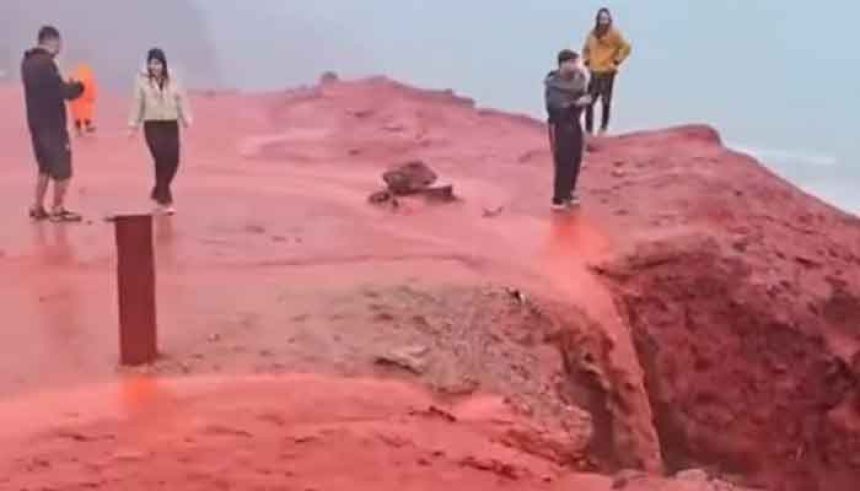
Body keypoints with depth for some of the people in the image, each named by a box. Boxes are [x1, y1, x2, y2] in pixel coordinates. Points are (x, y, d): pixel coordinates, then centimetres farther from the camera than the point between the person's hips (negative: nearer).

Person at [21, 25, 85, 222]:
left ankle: (38, 208, 20)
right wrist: (77, 87, 0)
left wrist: (66, 86, 6)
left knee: (45, 166, 18)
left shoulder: (28, 61, 12)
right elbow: (62, 92, -19)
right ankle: (57, 210, 5)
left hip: (37, 123, 9)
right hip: (52, 124, -9)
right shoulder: (46, 63, -18)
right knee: (61, 168, 0)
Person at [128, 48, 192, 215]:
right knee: (161, 160, -12)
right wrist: (134, 125, 3)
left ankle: (158, 193, 25)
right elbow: (138, 104, 3)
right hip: (152, 125, -3)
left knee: (173, 161, 0)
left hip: (171, 125, 3)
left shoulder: (172, 81, 6)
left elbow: (181, 101, 7)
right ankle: (165, 201, -4)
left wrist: (186, 120, 0)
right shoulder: (142, 81, 0)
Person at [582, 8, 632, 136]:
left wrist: (616, 61, -10)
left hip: (608, 72, -4)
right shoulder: (592, 33, 8)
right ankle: (588, 129, 6)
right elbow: (586, 49, 24)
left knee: (606, 101, 4)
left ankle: (604, 126, 20)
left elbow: (626, 48, -7)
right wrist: (587, 61, 10)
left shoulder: (614, 33, -7)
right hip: (594, 72, 4)